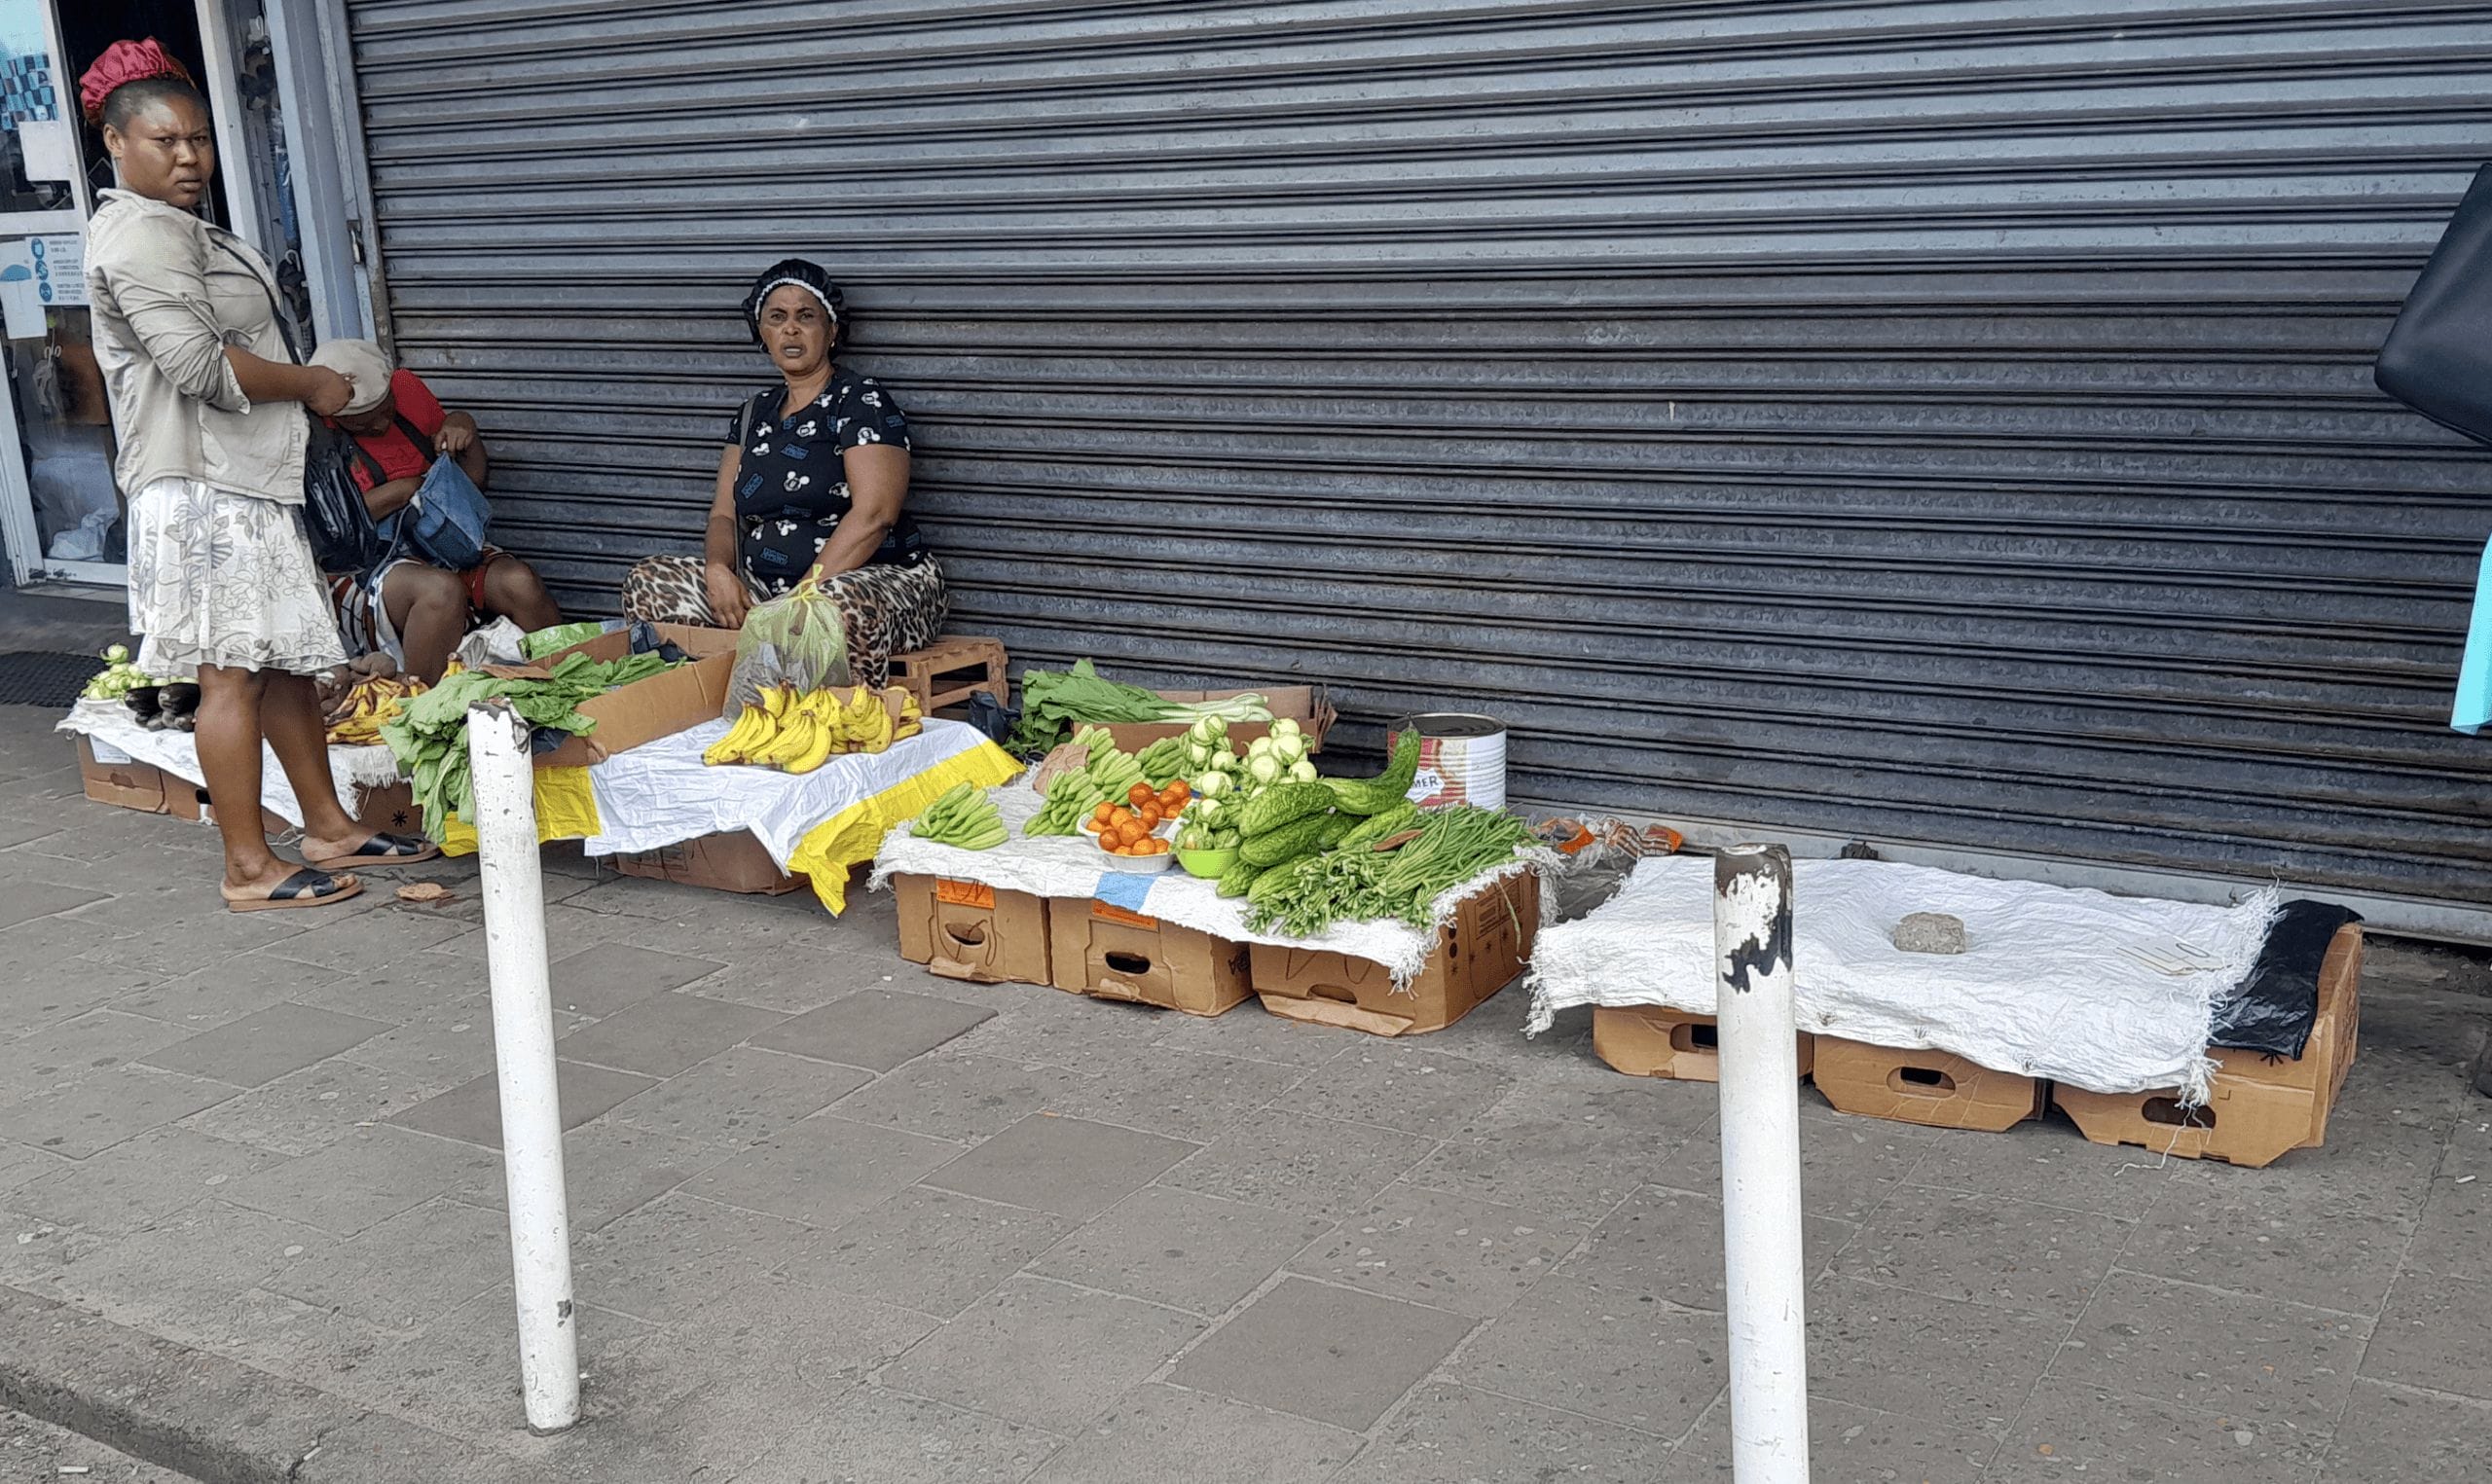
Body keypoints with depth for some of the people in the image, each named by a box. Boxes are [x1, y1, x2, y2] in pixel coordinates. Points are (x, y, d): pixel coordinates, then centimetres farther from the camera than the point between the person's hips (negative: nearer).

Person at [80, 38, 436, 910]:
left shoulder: (182, 230, 22)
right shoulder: (140, 233, -12)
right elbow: (201, 365, -21)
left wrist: (306, 385, 15)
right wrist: (311, 384, -9)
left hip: (250, 479, 11)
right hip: (203, 484, -11)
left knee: (289, 660, 13)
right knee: (234, 672, -8)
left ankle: (328, 827, 20)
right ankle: (249, 869, -4)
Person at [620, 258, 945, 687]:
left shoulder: (861, 401, -4)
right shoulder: (755, 412, 18)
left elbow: (873, 514, -15)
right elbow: (724, 513, 15)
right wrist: (718, 569, -9)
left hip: (877, 576, -7)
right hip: (763, 586, 7)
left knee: (845, 606, -42)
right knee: (646, 582, -8)